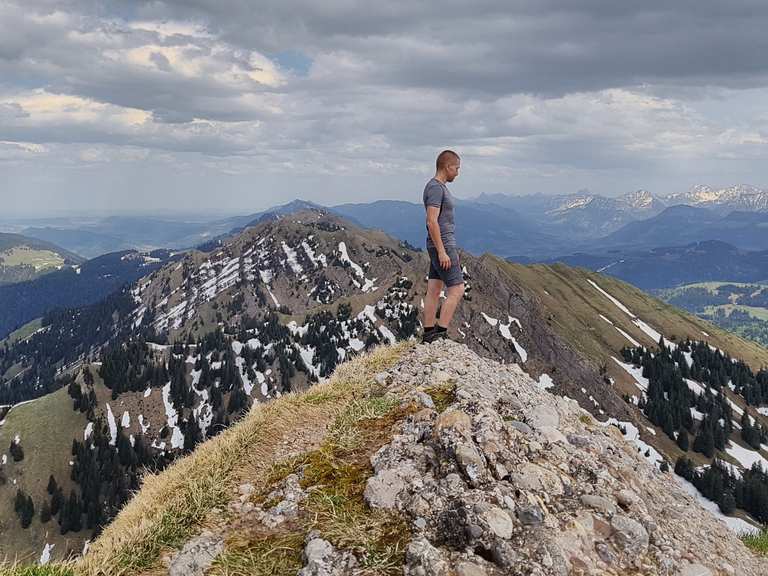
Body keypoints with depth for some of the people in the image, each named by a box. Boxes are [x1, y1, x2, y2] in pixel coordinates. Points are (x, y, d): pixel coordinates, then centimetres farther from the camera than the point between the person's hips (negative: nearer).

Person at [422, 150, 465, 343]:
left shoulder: (439, 187, 17)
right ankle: (441, 333, -10)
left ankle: (429, 333, 13)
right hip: (442, 246, -10)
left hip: (443, 247, 10)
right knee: (457, 290, -9)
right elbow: (432, 222, -22)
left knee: (434, 291, 9)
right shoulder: (435, 188, -15)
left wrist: (452, 249, 23)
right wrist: (442, 252, -24)